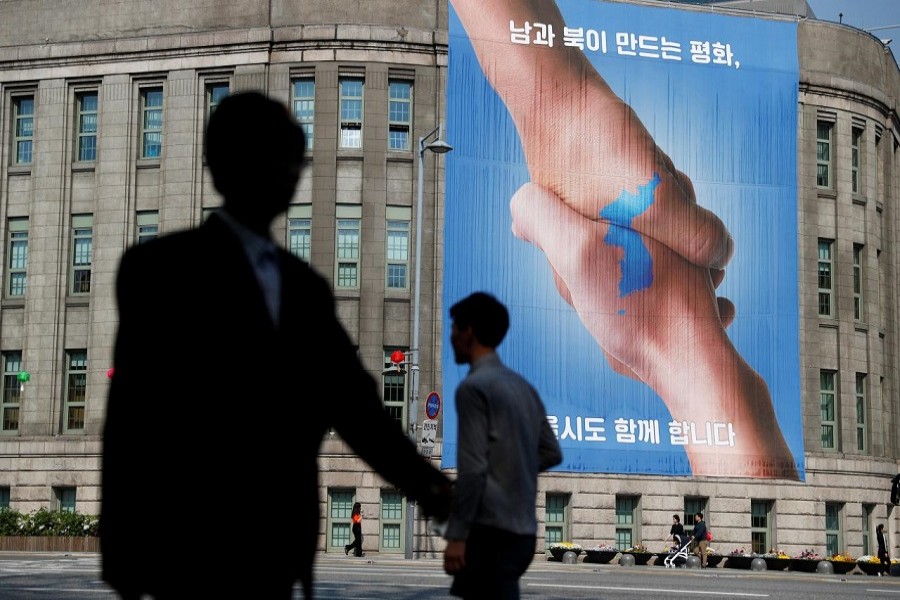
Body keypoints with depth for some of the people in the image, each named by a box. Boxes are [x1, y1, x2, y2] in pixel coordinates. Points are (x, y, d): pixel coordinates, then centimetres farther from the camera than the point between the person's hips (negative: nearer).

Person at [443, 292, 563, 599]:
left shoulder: (474, 387, -10)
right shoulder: (523, 386, 14)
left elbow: (472, 468, -16)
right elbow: (551, 452, 18)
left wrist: (456, 535, -14)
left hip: (491, 531, -8)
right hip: (522, 530, 8)